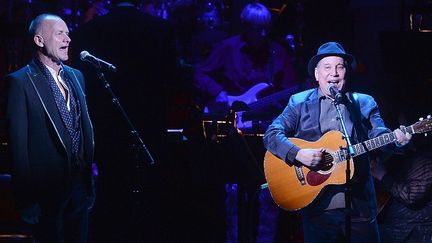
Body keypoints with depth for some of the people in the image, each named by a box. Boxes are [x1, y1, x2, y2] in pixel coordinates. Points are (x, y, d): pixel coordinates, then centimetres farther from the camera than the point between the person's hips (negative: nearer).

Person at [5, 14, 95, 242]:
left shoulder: (76, 76, 11)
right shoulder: (20, 81, -10)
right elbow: (18, 144, -12)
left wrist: (89, 177, 13)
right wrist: (26, 198, -13)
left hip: (80, 183, 6)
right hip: (47, 189, -6)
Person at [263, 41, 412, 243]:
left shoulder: (365, 103, 11)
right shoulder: (299, 102, 6)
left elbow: (379, 136, 0)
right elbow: (271, 135, -2)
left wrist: (396, 139, -23)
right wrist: (297, 154, -19)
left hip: (359, 205, 1)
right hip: (316, 205, -1)